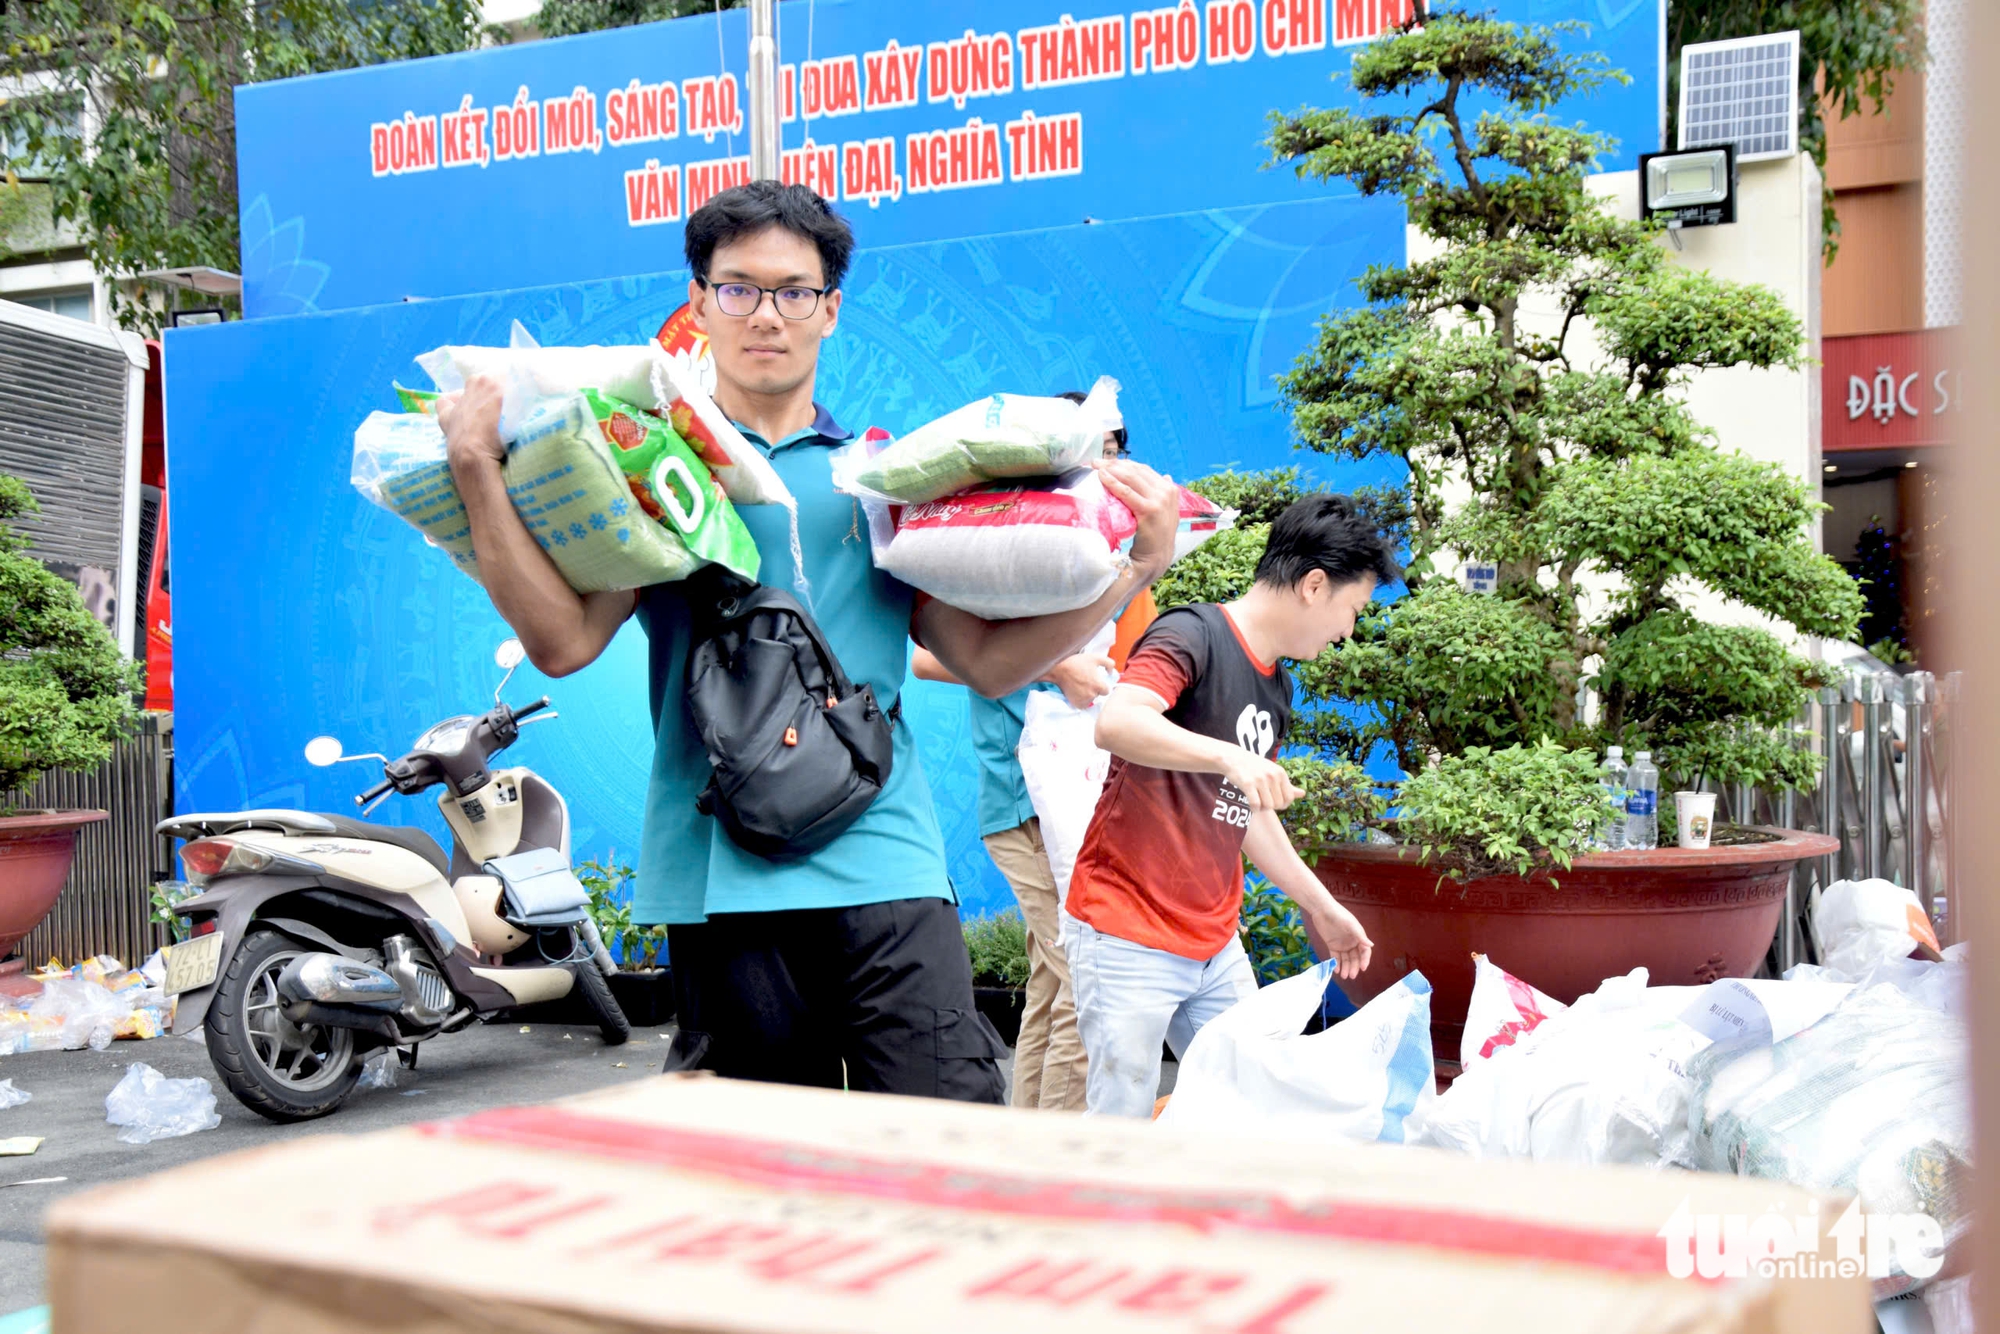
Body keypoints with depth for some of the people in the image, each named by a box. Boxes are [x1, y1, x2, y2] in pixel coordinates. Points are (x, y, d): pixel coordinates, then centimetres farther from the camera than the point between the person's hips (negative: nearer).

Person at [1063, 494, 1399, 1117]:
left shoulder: (1275, 687, 15)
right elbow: (1116, 721, -31)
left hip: (1215, 947, 9)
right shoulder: (1194, 636, -13)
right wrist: (1230, 755, -40)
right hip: (1129, 941, -9)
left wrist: (1320, 906, 29)